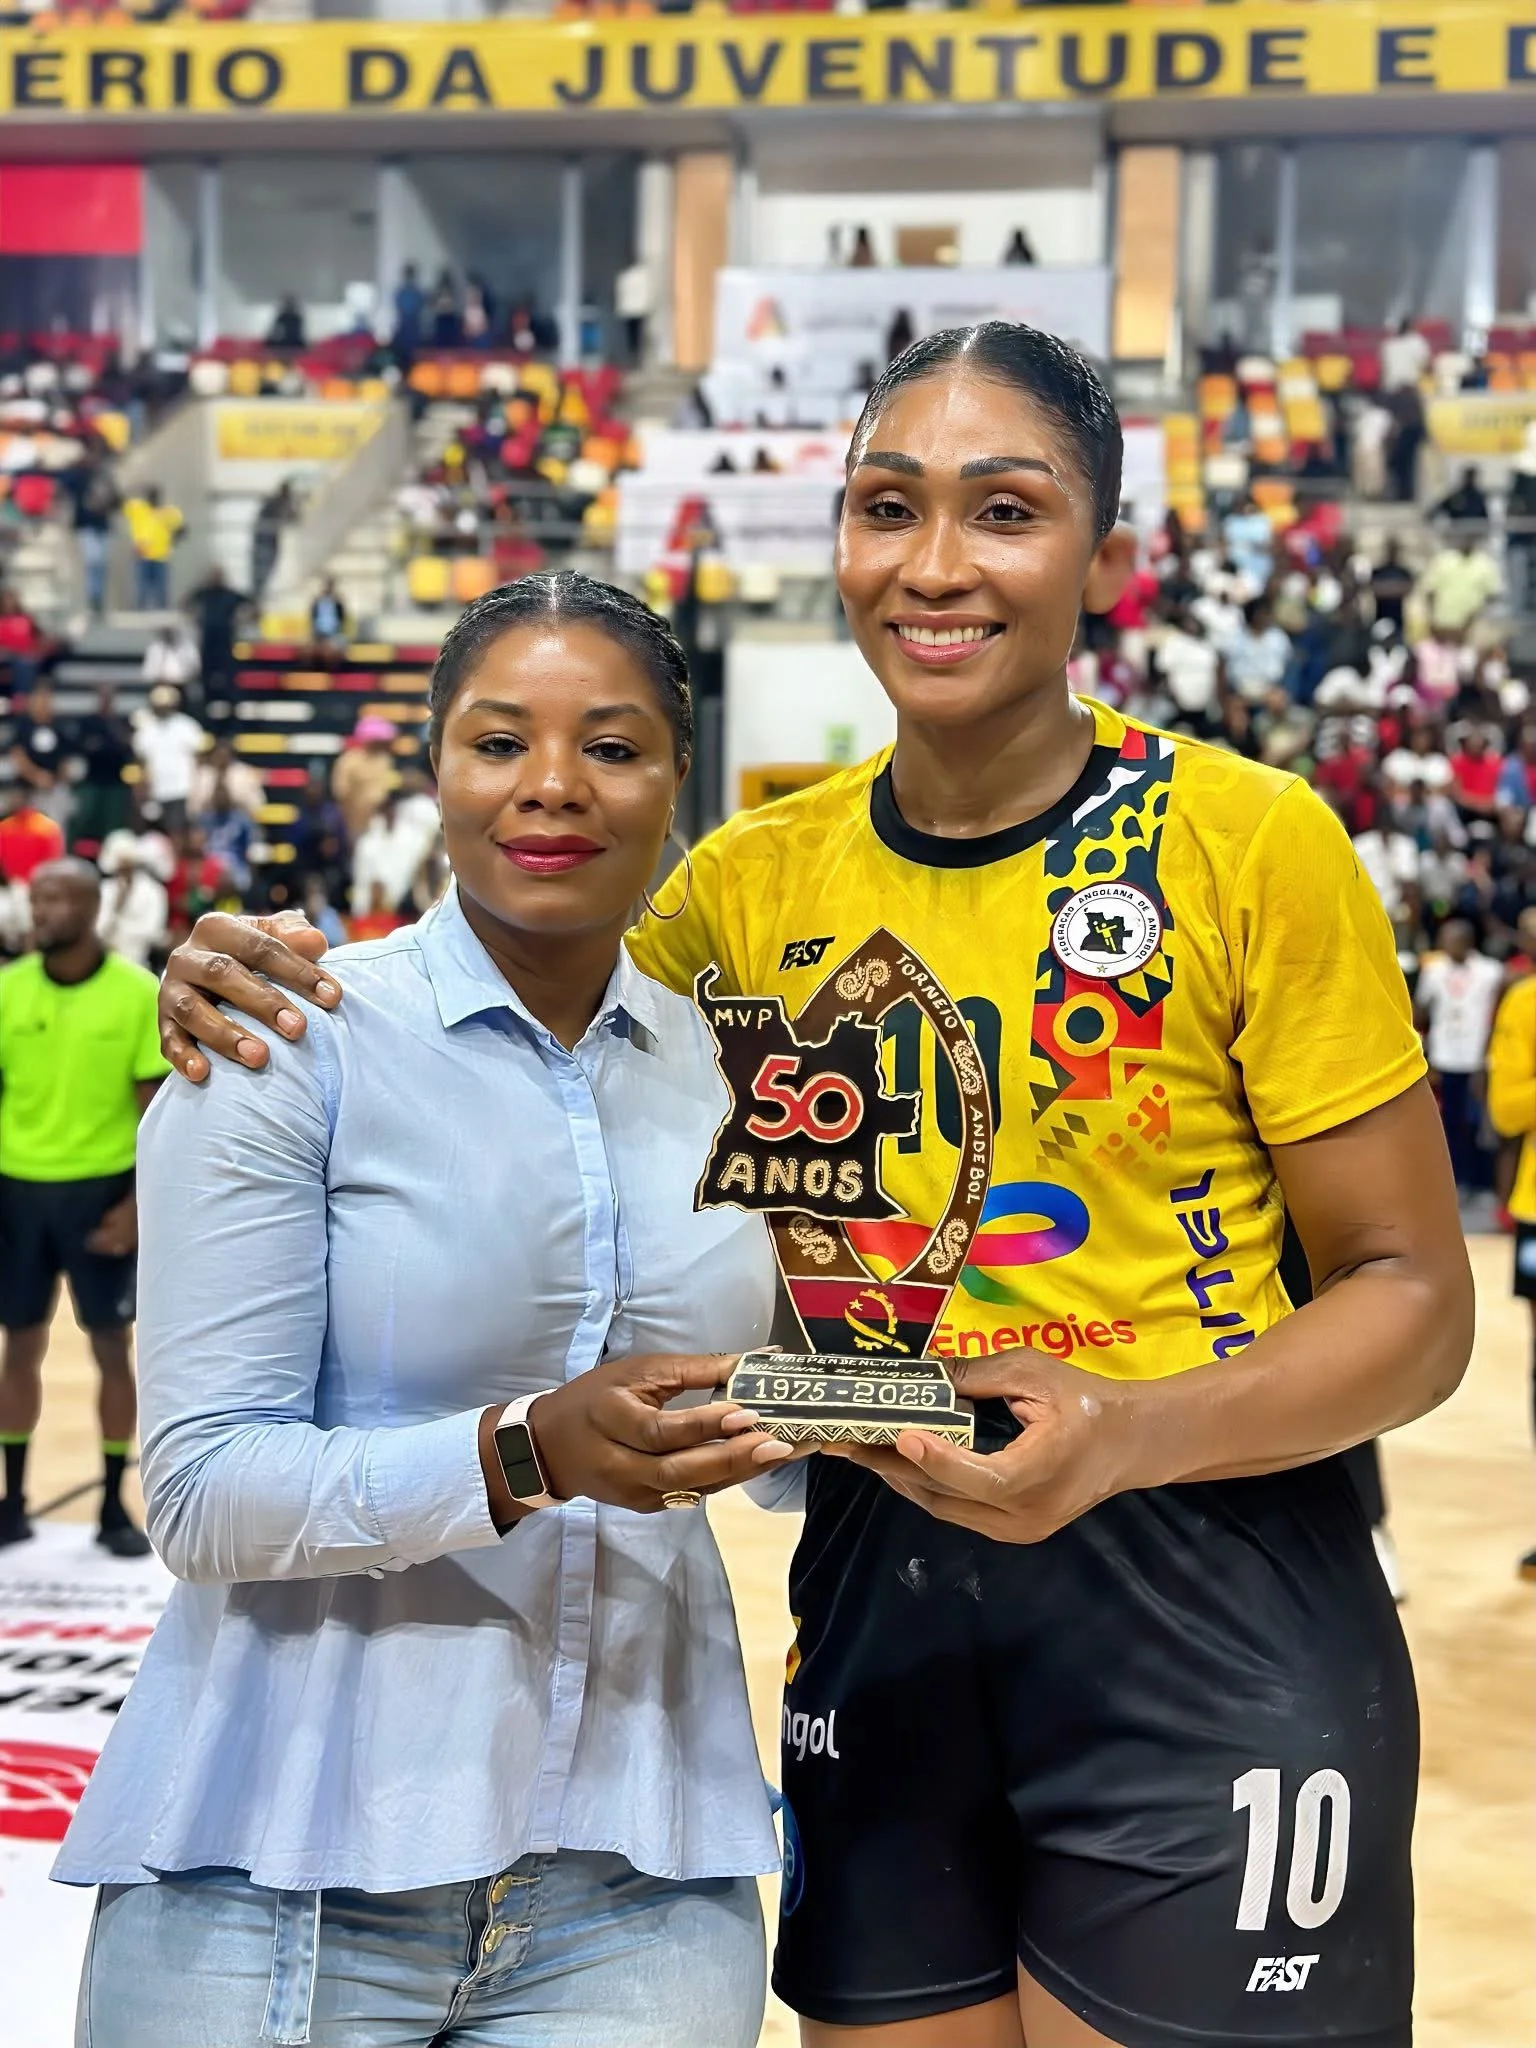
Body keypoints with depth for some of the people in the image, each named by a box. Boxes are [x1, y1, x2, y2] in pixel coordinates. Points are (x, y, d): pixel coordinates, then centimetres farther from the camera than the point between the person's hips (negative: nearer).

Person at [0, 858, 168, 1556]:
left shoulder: (140, 993, -6)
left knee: (112, 1346, 4)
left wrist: (137, 1203, -11)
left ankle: (114, 1508, 14)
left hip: (100, 1190, -2)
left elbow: (155, 1109, -4)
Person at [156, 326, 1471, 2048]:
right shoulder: (755, 880, 4)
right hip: (873, 1591, 4)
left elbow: (1411, 1294, -4)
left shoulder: (1250, 842, -8)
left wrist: (1125, 1437, -22)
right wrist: (261, 999, -4)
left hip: (1205, 1602, -3)